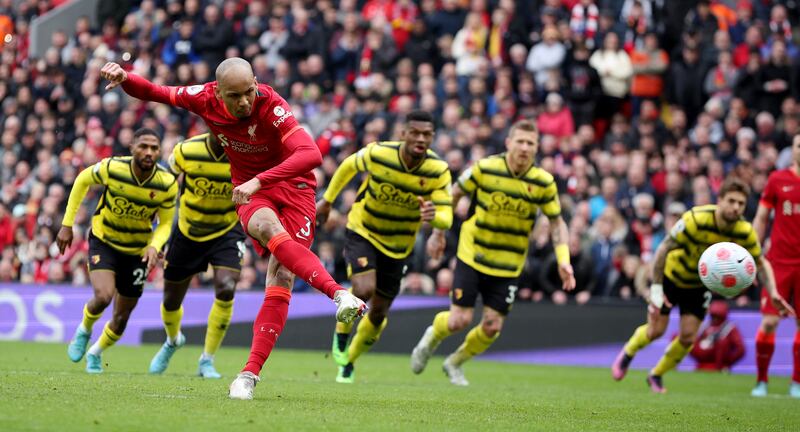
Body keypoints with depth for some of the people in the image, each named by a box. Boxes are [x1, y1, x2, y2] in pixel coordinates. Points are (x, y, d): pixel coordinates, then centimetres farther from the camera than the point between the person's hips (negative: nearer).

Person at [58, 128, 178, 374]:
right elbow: (82, 181, -2)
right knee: (103, 296, -27)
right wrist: (67, 224, -2)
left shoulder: (167, 183, -19)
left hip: (137, 251, 2)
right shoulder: (111, 168, -23)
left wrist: (154, 247, -25)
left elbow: (165, 222, -4)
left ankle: (95, 354, 39)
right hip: (104, 241, -2)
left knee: (121, 318, 8)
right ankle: (84, 330, 8)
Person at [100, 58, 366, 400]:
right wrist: (123, 78, -17)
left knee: (281, 276, -13)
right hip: (250, 189, 2)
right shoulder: (206, 99, -12)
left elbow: (311, 155, -36)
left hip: (292, 184, -2)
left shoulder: (271, 106, -25)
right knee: (266, 226, -33)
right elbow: (152, 93, 4)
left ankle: (251, 372, -12)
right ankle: (339, 293, -43)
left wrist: (260, 181, -43)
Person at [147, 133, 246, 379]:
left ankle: (207, 361, -5)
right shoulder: (187, 151, -18)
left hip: (227, 231, -1)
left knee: (226, 289, -23)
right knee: (171, 299, 11)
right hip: (188, 232, 1)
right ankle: (173, 341, 48)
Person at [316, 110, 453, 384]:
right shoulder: (378, 154, -24)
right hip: (362, 232, -3)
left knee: (378, 313, 9)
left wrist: (432, 217, -47)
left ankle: (348, 362, 36)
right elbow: (348, 166, -1)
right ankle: (341, 332, 4)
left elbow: (446, 218, -23)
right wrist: (327, 200, 9)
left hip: (397, 246, 3)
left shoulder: (438, 171, -21)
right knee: (364, 289, -28)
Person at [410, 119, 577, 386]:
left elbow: (556, 222, 1)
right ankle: (432, 338, 29)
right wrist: (438, 233, 4)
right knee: (460, 320, -7)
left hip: (508, 266, 2)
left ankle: (455, 363, 28)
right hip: (472, 256, -2)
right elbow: (454, 195, 2)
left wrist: (563, 260, -10)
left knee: (492, 327, 0)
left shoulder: (544, 182, -9)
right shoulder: (484, 168, -13)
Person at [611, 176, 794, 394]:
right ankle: (627, 354, 30)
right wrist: (656, 288, -30)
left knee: (688, 337, -5)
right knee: (656, 330, -4)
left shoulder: (745, 232, -22)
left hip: (699, 286, 3)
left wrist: (773, 293, -22)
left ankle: (656, 376, 21)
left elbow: (761, 263, -6)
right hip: (671, 276, -3)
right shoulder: (695, 220, -35)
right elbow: (663, 249, -28)